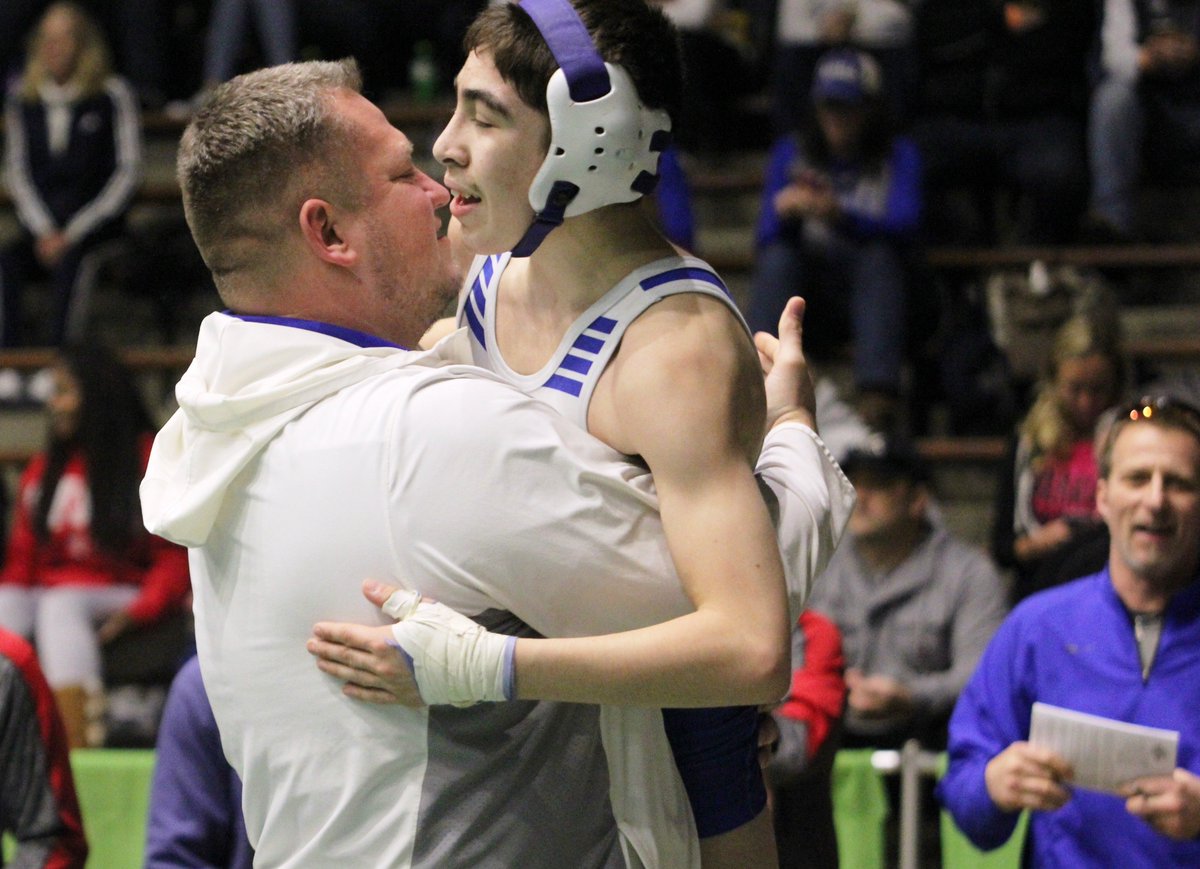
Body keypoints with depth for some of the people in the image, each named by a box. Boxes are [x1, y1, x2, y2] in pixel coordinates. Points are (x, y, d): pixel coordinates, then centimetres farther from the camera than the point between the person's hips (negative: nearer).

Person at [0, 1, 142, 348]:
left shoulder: (112, 95, 1)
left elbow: (127, 173, -2)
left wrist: (72, 233, -9)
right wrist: (43, 231, -4)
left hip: (96, 226, -3)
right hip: (42, 227, 3)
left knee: (71, 260, -35)